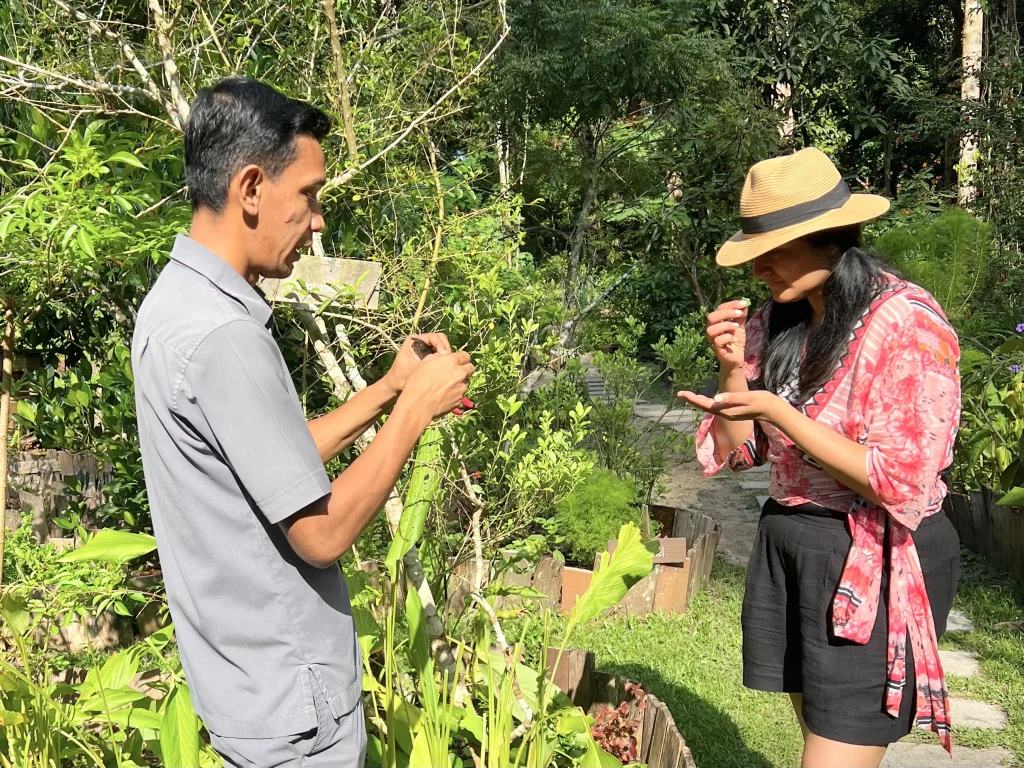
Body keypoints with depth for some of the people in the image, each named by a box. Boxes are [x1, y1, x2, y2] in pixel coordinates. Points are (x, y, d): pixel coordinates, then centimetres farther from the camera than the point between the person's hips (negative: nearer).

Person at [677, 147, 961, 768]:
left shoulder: (907, 323, -17)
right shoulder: (777, 325, 4)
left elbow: (902, 484, -20)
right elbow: (737, 453, 9)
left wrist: (780, 413, -21)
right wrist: (734, 369, -8)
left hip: (876, 562, -7)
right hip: (786, 542, 7)